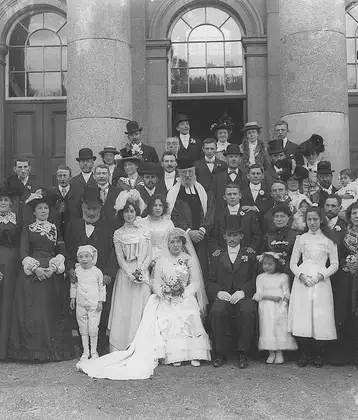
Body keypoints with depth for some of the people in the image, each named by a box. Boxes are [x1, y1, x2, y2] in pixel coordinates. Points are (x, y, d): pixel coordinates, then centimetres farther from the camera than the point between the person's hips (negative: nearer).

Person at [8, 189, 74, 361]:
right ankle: (33, 349, 1)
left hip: (53, 274, 1)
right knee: (32, 310, -6)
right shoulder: (28, 229, 9)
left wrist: (54, 267, -10)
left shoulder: (56, 229, 14)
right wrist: (35, 268, -14)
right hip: (31, 273, -1)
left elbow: (61, 251, 7)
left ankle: (53, 350, 4)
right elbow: (23, 252, 0)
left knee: (52, 310, -2)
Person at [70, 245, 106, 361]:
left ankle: (94, 351, 13)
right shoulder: (76, 271, 1)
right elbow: (73, 285, 13)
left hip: (94, 305, -2)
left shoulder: (97, 272, -5)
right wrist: (72, 298, 10)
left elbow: (102, 287, 1)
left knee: (93, 329, -2)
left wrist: (100, 301, -2)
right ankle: (85, 351, 20)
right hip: (81, 305, 3)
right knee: (83, 329, 9)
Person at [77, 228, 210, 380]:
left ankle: (193, 354, -29)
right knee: (168, 317, -30)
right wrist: (164, 294, -12)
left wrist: (183, 295, -11)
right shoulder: (162, 261, 12)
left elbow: (195, 282, 6)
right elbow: (157, 284, 8)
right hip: (166, 299, 1)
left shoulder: (189, 259, 11)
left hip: (186, 298, 0)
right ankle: (173, 355, -30)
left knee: (188, 315, -31)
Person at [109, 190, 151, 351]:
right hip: (125, 274, -1)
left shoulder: (144, 231, 8)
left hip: (143, 274, 1)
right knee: (123, 310, -3)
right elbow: (119, 258, 1)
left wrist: (141, 270, -10)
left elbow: (149, 255, 5)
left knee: (140, 309, 0)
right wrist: (130, 273, -13)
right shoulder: (118, 234, 6)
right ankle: (119, 348, 0)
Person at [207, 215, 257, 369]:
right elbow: (210, 283, 12)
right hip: (222, 297, 1)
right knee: (217, 311, -33)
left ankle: (242, 353, -20)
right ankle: (220, 353, -17)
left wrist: (243, 292, -13)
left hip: (243, 297, -1)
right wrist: (218, 292, -10)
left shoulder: (250, 257, 19)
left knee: (247, 311, -35)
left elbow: (254, 280, 6)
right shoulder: (218, 258, 22)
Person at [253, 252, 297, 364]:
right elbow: (259, 294, 0)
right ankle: (271, 353, 2)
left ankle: (279, 353, 0)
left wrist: (284, 300, -16)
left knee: (280, 328, -7)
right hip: (266, 307, 0)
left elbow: (286, 293, 4)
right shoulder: (260, 277, 10)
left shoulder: (283, 277, 10)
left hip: (280, 306, 0)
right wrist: (271, 297, -14)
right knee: (268, 328, -6)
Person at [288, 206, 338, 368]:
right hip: (302, 280, 1)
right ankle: (304, 354, 7)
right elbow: (293, 263, 11)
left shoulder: (328, 240, 9)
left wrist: (320, 275, -8)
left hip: (321, 281, -1)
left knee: (320, 317, -6)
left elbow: (334, 265, 7)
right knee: (301, 316, -7)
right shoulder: (301, 238, 12)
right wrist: (301, 275, -7)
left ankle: (318, 354, 10)